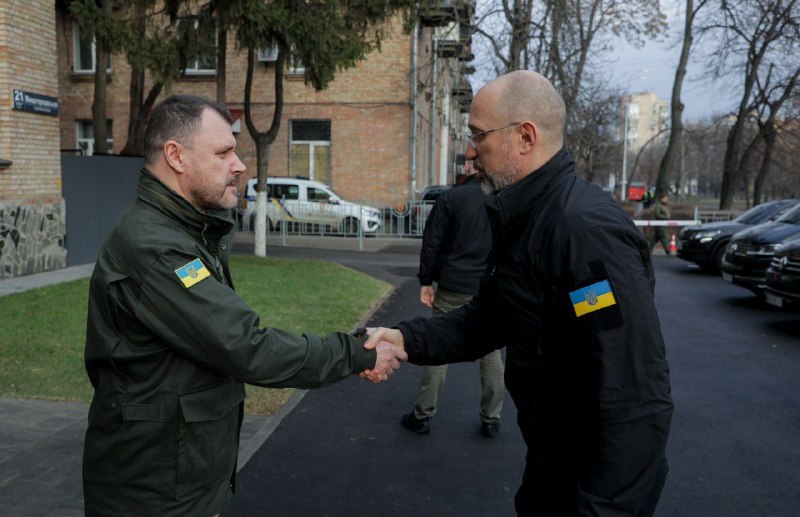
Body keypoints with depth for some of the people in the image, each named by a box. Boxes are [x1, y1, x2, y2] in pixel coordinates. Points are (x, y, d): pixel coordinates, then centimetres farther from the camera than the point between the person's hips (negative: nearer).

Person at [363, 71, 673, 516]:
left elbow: (635, 396, -30)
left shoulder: (586, 228, -28)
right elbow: (489, 319, 8)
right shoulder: (524, 219, 5)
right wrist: (409, 339, -8)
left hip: (597, 479, -9)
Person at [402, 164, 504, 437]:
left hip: (454, 288, -2)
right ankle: (491, 419, 17)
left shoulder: (451, 197, -6)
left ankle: (422, 415, 14)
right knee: (491, 353, 12)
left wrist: (426, 281, 3)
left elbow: (432, 241, -5)